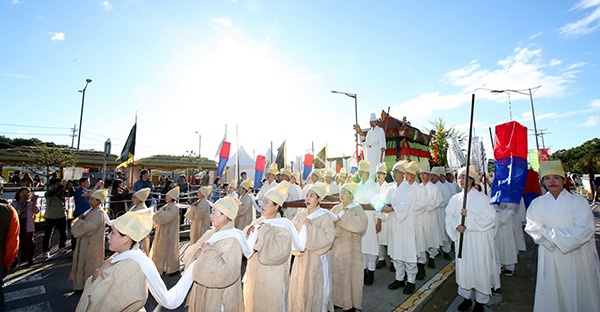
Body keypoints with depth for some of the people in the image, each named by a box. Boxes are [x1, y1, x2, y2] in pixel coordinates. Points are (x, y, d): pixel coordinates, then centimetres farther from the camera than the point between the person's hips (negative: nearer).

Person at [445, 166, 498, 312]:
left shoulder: (481, 197, -7)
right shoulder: (455, 199, 4)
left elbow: (490, 217, -13)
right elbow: (449, 217, 4)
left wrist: (469, 214, -18)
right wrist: (456, 226, -13)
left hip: (478, 241, -3)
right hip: (462, 239, 4)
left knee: (480, 269, 5)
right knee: (463, 267, 11)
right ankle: (466, 297, 29)